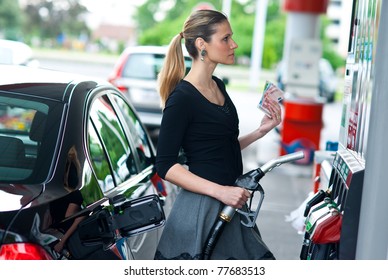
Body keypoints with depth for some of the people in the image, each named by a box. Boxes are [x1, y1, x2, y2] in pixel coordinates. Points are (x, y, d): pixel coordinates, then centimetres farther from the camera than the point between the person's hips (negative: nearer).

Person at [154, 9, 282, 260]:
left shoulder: (218, 86, 11)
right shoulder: (182, 98, -15)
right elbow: (165, 166, -17)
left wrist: (260, 131, 7)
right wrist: (220, 191, -23)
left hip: (229, 205, 8)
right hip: (202, 208, -8)